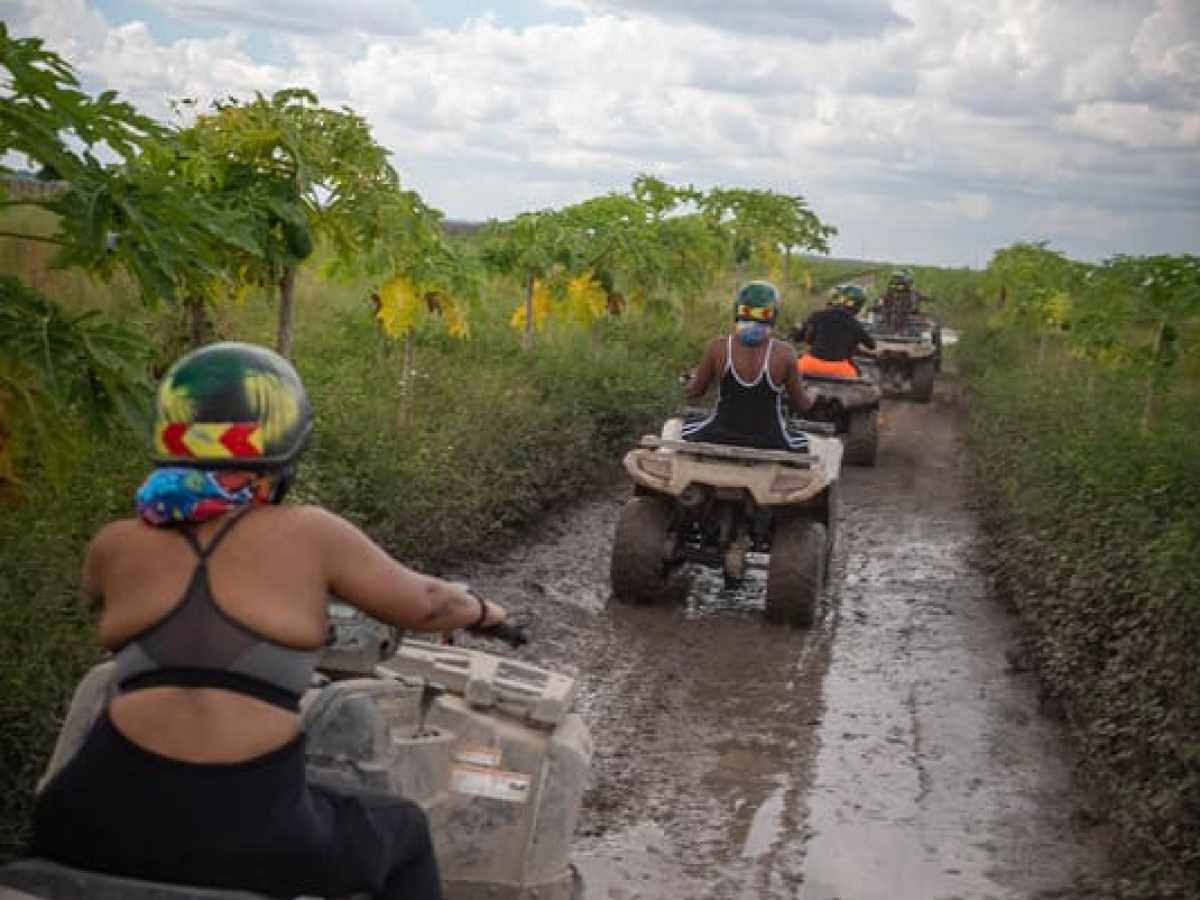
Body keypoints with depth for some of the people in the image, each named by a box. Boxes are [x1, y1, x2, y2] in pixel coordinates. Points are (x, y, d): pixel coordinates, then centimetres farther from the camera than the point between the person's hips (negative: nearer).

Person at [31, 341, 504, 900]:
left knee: (57, 818, 38)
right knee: (404, 831, 26)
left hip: (109, 826, 3)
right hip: (253, 840, -2)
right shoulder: (308, 535, 0)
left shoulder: (116, 544, 8)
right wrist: (480, 611, 30)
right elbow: (423, 604, 9)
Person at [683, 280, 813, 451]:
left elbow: (693, 393, 0)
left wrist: (695, 376, 23)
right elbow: (802, 405, -3)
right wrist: (811, 397, 21)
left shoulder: (718, 346, -12)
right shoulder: (784, 353, -14)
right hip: (769, 444, -1)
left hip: (721, 439, 1)